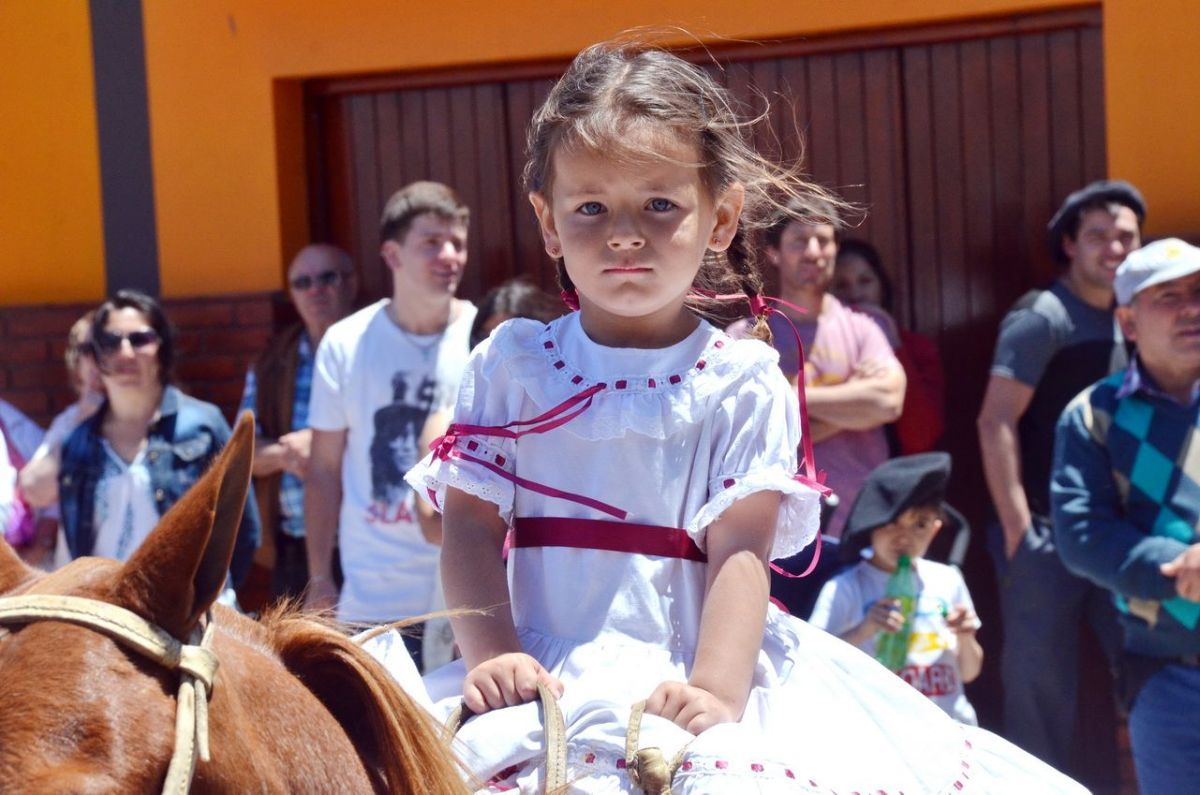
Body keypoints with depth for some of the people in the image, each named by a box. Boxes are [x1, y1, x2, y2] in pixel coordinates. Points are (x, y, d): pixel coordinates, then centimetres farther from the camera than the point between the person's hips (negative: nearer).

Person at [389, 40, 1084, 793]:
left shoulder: (741, 383, 3)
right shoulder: (511, 363, 9)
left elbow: (741, 553, -5)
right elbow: (471, 526, 3)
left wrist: (716, 692, -18)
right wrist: (488, 654, -13)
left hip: (686, 684, -1)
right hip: (544, 688, 1)